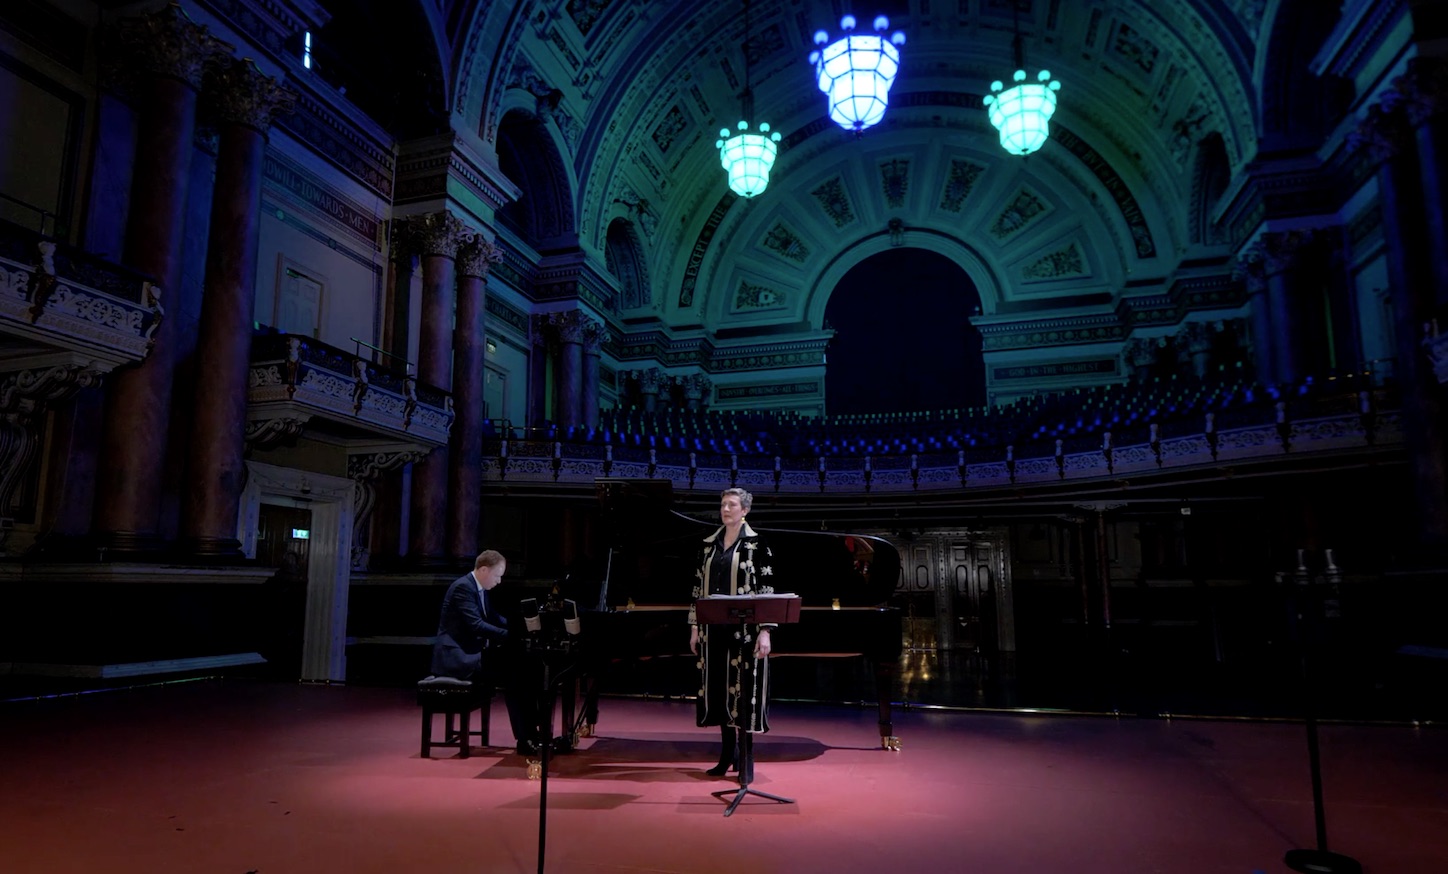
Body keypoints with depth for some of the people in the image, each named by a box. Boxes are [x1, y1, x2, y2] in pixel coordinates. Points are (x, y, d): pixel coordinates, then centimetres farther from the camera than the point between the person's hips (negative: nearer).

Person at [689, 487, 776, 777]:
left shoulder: (756, 545, -4)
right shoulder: (709, 544, 10)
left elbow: (767, 589, -8)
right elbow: (699, 587, 12)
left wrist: (765, 631, -14)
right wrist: (695, 627, 9)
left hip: (745, 629, -5)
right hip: (714, 628, 5)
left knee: (744, 687, -1)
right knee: (719, 688, 9)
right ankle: (728, 753, 21)